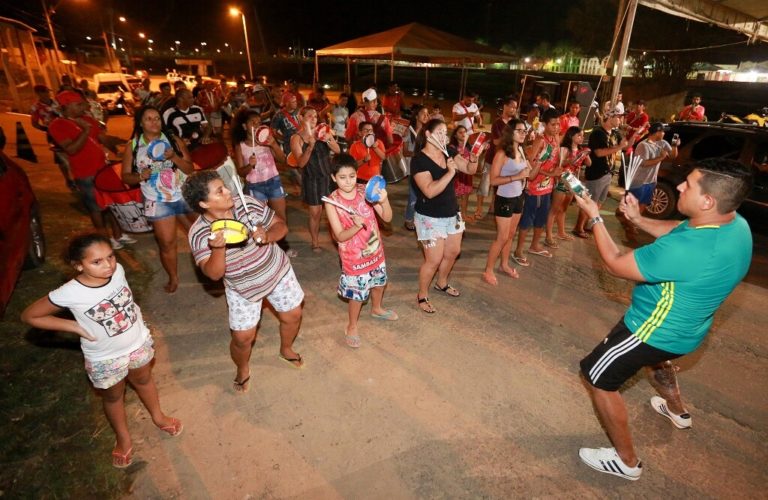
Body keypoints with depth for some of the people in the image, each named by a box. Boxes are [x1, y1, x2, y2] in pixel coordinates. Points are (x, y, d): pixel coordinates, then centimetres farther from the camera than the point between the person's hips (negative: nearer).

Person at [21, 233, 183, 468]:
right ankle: (123, 438, 50)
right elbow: (29, 316, -15)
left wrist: (134, 316, 1)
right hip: (105, 358, -2)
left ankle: (158, 416, 55)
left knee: (143, 380, 28)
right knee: (113, 396, 23)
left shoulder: (118, 270, -22)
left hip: (138, 341, 3)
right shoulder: (69, 293, -31)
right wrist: (76, 327, -19)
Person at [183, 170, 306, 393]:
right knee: (243, 337, 3)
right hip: (243, 288, -2)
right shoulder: (198, 233, -21)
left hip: (277, 270, 2)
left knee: (293, 315, 15)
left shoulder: (247, 203, -19)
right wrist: (218, 248, -42)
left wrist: (267, 236, -32)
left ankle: (286, 350, 48)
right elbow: (214, 274, -24)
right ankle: (243, 370, 39)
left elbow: (281, 226, -11)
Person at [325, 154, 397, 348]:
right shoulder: (332, 202, -18)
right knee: (357, 294, 7)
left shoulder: (366, 191, -10)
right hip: (354, 257, -4)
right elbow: (340, 236, -19)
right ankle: (352, 327, 34)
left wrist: (384, 200, -30)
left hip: (376, 251, 5)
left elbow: (387, 218, -10)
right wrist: (357, 226, -37)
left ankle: (376, 309, 56)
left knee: (379, 283, 26)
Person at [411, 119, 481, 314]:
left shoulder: (448, 153, 2)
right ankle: (422, 296, 19)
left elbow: (470, 170, 6)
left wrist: (473, 158, -14)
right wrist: (450, 172, -29)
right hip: (430, 217, -8)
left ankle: (442, 283, 43)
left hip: (452, 213, 8)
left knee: (453, 252, 19)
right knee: (434, 259, -3)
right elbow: (430, 191, -28)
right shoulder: (419, 160, -19)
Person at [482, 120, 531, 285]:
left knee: (511, 235, 17)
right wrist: (517, 176, -26)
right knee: (502, 238, -1)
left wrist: (528, 171, -3)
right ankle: (488, 271, 14)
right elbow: (493, 180, -23)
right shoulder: (502, 153, -19)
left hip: (518, 197, 7)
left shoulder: (521, 150, 4)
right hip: (504, 199, -7)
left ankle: (504, 265, 34)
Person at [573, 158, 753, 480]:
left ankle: (626, 461, 21)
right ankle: (677, 411, 65)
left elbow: (616, 264, -27)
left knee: (598, 378, 6)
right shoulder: (735, 223, -11)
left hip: (657, 329, -9)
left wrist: (595, 217, -17)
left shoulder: (684, 250, -40)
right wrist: (637, 219, -3)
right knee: (654, 356, 39)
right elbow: (676, 232, 9)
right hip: (686, 326, 9)